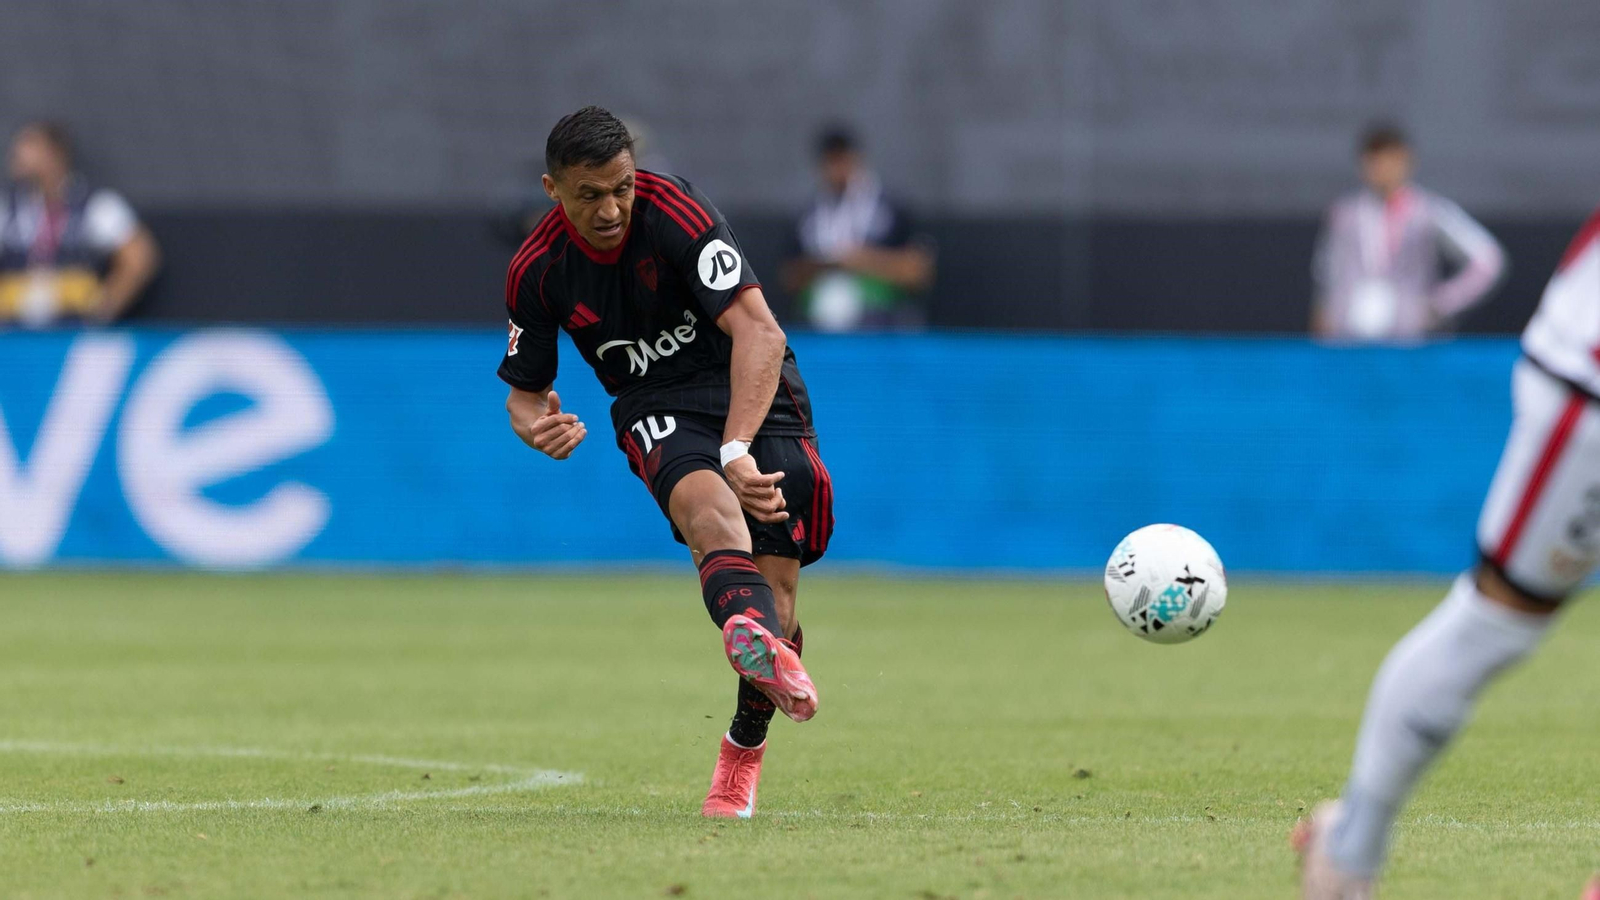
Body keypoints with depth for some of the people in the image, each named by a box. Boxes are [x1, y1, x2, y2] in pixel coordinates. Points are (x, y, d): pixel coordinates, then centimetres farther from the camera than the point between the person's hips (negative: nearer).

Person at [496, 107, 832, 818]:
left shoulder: (675, 212, -21)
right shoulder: (537, 272, -7)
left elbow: (758, 331, -28)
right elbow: (524, 391, 8)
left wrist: (737, 450, -39)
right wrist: (536, 424, -18)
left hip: (753, 387, -1)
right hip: (655, 405, 1)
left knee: (775, 574, -15)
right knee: (704, 500, -35)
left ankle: (745, 746, 10)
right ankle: (756, 638, -67)